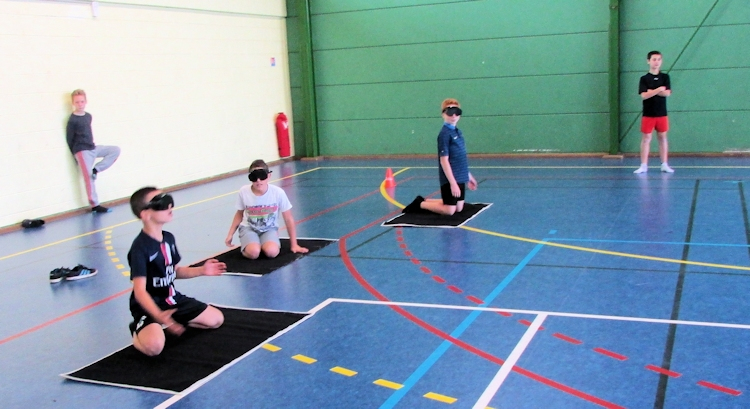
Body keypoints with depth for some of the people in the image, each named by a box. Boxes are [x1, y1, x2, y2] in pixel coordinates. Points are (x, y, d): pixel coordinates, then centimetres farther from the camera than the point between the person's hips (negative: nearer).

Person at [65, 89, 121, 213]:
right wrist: (77, 155, -5)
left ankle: (96, 169, -4)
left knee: (116, 150, 3)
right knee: (89, 178, -7)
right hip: (82, 151, -8)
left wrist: (92, 145, 12)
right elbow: (69, 140, -8)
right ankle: (95, 205, -1)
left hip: (93, 148, 8)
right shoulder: (72, 120, -11)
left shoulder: (88, 116, 9)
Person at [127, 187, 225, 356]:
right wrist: (159, 316, -41)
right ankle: (138, 332, 1)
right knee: (154, 346, -34)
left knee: (216, 319, 8)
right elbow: (140, 291, -27)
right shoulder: (140, 247, -23)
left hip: (172, 300, 7)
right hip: (149, 306, -7)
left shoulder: (169, 238, 1)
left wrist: (201, 270, 2)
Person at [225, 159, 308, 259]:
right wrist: (230, 235, 1)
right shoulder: (244, 192, -16)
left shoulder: (278, 192, -20)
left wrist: (294, 245, -5)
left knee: (271, 252, -30)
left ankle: (264, 244, 5)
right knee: (253, 253, -30)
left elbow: (288, 219, -8)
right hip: (249, 228, 0)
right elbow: (239, 214, 5)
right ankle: (246, 246, 6)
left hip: (269, 229, 0)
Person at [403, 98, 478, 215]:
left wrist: (468, 175, 20)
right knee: (449, 210, -3)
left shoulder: (458, 132, 10)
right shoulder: (444, 134, -16)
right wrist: (452, 182, -21)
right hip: (450, 179, -9)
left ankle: (425, 201, 25)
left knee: (459, 208, 14)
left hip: (460, 178, 9)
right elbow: (444, 160, -19)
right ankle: (420, 204, 14)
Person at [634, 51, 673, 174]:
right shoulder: (644, 79, -1)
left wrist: (652, 92, -10)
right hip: (648, 114, -1)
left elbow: (667, 93, -8)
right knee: (646, 138, 0)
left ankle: (664, 165, 11)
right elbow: (644, 95, -14)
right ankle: (643, 165, 4)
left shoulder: (665, 77, 4)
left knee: (662, 138, 6)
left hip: (662, 114, 2)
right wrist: (659, 90, -14)